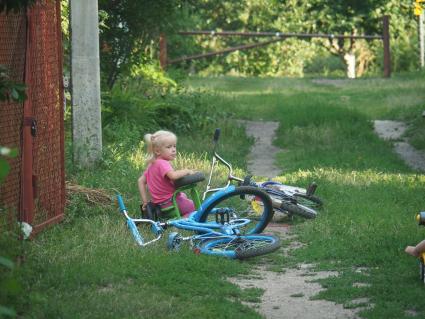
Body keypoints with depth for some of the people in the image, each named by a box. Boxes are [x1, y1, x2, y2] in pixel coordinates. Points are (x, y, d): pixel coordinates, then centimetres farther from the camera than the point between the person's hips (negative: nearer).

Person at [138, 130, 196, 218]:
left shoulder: (152, 164, 9)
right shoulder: (163, 163, -22)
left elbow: (140, 181, 15)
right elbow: (173, 175, -41)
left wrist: (145, 201, 15)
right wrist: (187, 171, -23)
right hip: (168, 203, -10)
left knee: (183, 195, 35)